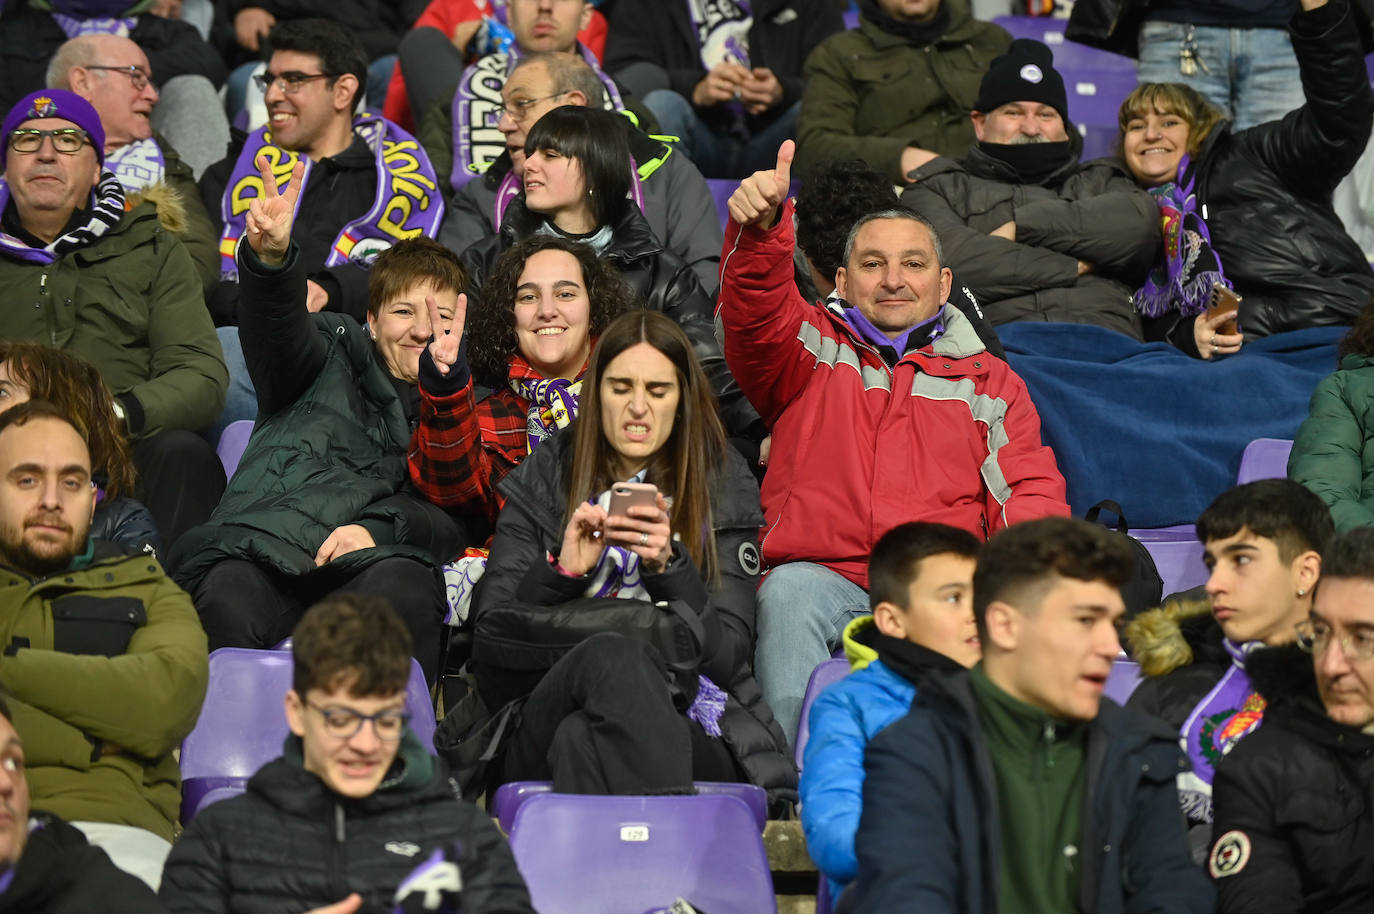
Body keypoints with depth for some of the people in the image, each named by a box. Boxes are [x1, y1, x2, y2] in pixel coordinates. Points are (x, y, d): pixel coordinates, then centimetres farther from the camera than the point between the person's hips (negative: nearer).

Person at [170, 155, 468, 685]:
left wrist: (379, 528, -9)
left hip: (367, 564, 1)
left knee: (403, 585, -37)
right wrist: (271, 256, -21)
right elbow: (281, 325, 3)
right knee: (229, 598, -36)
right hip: (260, 554, 0)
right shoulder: (335, 354, 26)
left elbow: (457, 521, 13)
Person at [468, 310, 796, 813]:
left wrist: (669, 566, -12)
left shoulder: (723, 489, 15)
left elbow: (728, 654, 4)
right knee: (614, 653, -38)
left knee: (583, 740, -39)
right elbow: (490, 646, 7)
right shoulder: (539, 485, 17)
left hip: (688, 733, 0)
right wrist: (562, 570, -9)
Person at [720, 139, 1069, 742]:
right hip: (823, 573, 0)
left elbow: (1032, 492, 16)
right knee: (789, 592, -34)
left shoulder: (988, 380, 27)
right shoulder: (812, 348, 24)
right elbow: (756, 311, 2)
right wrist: (761, 228, -22)